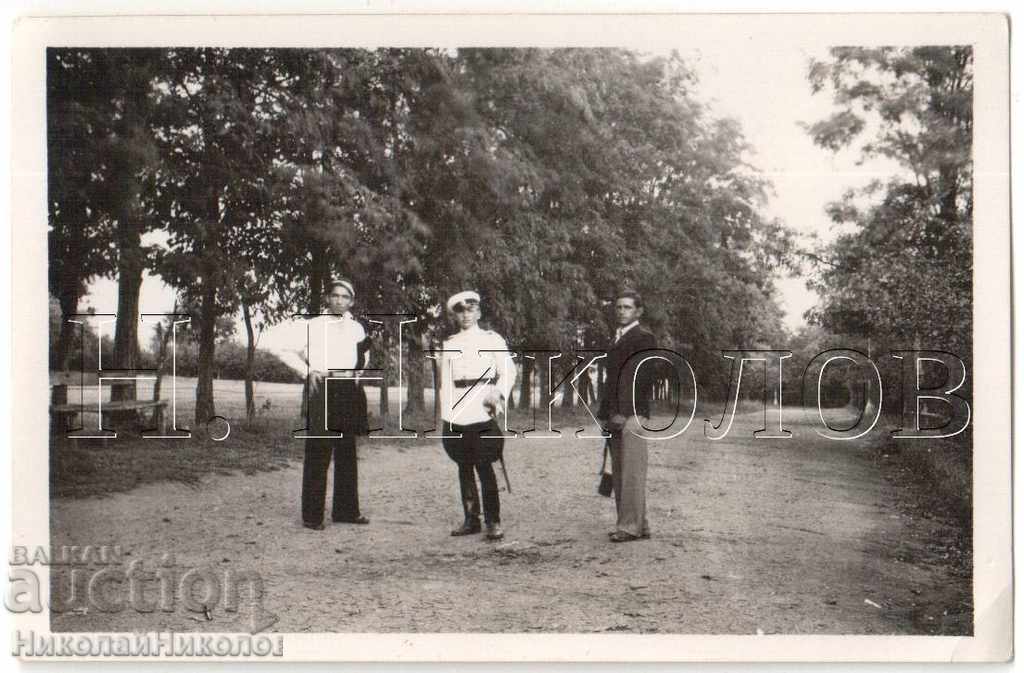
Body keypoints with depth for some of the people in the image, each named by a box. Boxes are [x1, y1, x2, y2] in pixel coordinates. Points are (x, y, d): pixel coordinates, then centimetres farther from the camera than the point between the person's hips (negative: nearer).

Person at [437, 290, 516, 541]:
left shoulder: (492, 339, 7)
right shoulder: (449, 344, 14)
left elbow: (508, 372, 2)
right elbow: (445, 382, 13)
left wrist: (498, 394, -15)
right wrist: (446, 415, 4)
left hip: (483, 412, -4)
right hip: (457, 414, 4)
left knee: (484, 465, -8)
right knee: (464, 466, 7)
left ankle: (493, 522, -4)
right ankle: (471, 519, 15)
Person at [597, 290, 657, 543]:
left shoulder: (644, 338, -5)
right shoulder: (618, 339, 22)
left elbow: (641, 378, -13)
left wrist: (624, 413, -17)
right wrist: (606, 413, 14)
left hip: (632, 415, -9)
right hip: (616, 415, 9)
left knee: (632, 471, -8)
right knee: (619, 473, 8)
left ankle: (631, 526, -6)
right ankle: (638, 524, 13)